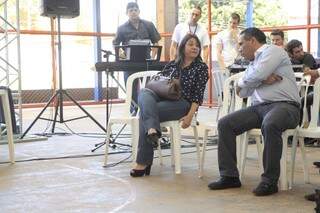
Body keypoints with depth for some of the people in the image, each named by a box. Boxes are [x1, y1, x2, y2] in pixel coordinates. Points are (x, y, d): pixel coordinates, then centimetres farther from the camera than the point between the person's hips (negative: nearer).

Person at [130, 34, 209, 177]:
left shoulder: (201, 68, 7)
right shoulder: (171, 65, 19)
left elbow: (198, 95, -2)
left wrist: (190, 115, -15)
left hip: (183, 103, -4)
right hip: (163, 98, 4)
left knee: (145, 112, -29)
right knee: (143, 92, -30)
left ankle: (143, 162, -29)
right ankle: (152, 130, -55)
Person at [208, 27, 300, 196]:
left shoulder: (272, 51, -1)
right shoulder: (253, 63, 24)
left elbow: (256, 75, -17)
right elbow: (242, 92, 13)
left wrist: (241, 84, 5)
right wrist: (262, 80, -5)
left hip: (284, 105, -8)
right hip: (259, 107, 8)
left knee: (269, 125, -39)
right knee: (225, 124, -6)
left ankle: (269, 181, -28)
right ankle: (229, 176, -6)